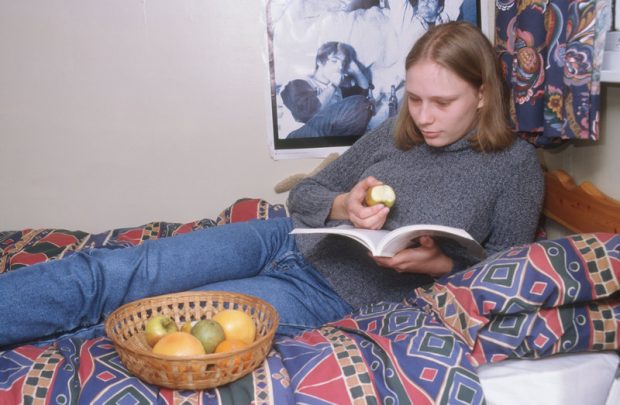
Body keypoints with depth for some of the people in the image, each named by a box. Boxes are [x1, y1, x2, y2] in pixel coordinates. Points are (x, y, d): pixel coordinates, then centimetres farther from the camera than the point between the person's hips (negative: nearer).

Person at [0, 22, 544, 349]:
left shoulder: (514, 165, -1)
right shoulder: (396, 134, 9)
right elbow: (303, 194, 13)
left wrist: (439, 263, -15)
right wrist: (342, 206, -10)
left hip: (331, 298, -4)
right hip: (286, 241, 4)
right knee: (108, 273, -15)